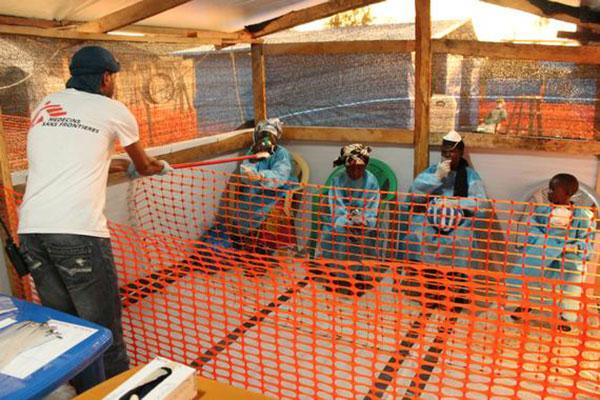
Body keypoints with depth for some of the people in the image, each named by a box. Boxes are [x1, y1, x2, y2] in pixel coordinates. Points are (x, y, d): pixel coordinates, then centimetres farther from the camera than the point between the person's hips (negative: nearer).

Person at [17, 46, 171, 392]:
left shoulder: (44, 107, 22)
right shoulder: (112, 110, 8)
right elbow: (144, 166, 23)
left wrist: (122, 167, 47)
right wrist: (162, 167, 46)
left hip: (31, 229, 6)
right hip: (78, 231, -6)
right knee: (102, 326, 3)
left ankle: (84, 390, 28)